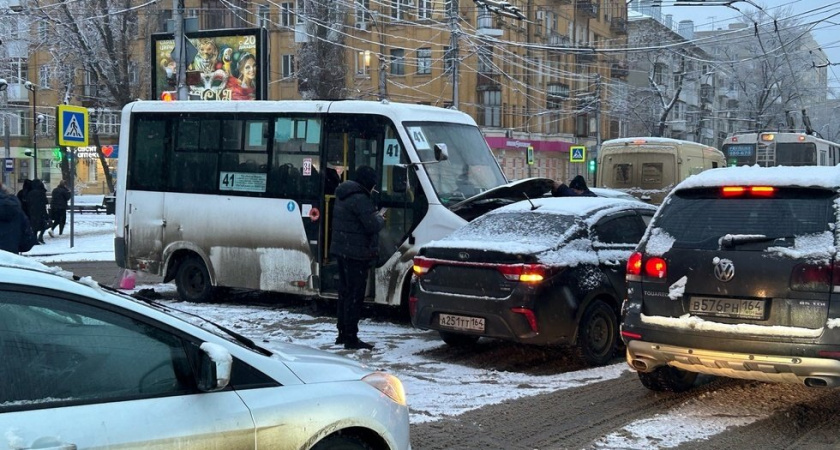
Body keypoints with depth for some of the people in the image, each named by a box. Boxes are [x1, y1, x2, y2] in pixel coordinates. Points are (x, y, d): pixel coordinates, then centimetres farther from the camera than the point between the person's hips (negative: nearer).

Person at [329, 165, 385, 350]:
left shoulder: (344, 195, 15)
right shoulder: (360, 198, -18)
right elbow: (373, 225, -22)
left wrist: (374, 216, 9)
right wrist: (380, 218, 0)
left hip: (342, 250, 10)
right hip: (356, 253, -10)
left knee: (345, 292, 16)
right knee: (355, 295, -7)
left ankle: (343, 333, 24)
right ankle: (351, 338, -5)